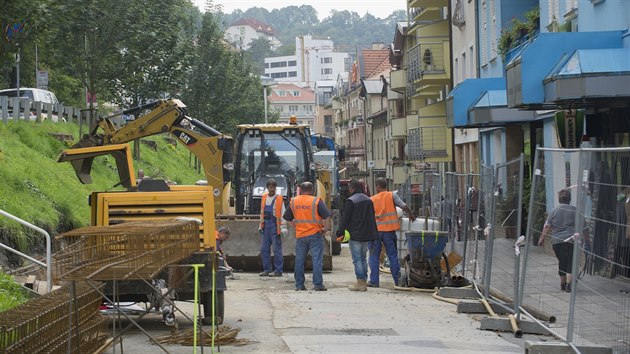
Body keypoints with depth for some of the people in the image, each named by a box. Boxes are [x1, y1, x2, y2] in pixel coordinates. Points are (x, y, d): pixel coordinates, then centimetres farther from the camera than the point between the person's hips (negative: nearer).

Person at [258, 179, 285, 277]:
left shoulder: (279, 198, -4)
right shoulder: (264, 197, 12)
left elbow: (283, 213, -5)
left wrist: (282, 226, -10)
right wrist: (261, 224, 16)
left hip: (275, 225, -6)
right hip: (265, 224, 6)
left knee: (276, 249, -4)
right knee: (264, 248, 8)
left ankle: (278, 270, 1)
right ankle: (267, 269, 16)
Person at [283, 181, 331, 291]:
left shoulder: (293, 202, 5)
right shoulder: (316, 201, -7)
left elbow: (288, 218, 14)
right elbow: (327, 216, -12)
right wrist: (326, 228, -2)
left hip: (300, 235, 3)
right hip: (315, 234, -3)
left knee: (299, 260, 10)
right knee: (317, 260, -1)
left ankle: (299, 285, 11)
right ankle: (318, 284, -4)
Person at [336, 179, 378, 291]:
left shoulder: (350, 201, -12)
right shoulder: (368, 200, 12)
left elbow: (345, 219, -13)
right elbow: (372, 218, 17)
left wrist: (340, 233, -6)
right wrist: (374, 235, 22)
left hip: (355, 235, -7)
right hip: (367, 235, 7)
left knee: (357, 259, -3)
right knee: (363, 258, 15)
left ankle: (360, 283, -6)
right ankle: (364, 281, 15)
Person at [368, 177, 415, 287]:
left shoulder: (372, 199, 2)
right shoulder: (392, 195, 0)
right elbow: (404, 207, -3)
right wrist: (411, 216, 14)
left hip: (375, 230, -1)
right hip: (389, 230, 1)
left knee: (374, 256, 7)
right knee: (393, 256, 7)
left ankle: (374, 281, 4)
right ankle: (398, 280, 8)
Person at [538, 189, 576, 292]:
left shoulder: (554, 211, 2)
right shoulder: (575, 211, 0)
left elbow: (547, 227, 2)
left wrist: (542, 238, 11)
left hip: (557, 241, 2)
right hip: (571, 240, -2)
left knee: (561, 262, 14)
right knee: (570, 262, 0)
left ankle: (562, 283, 23)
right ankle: (568, 284, -10)